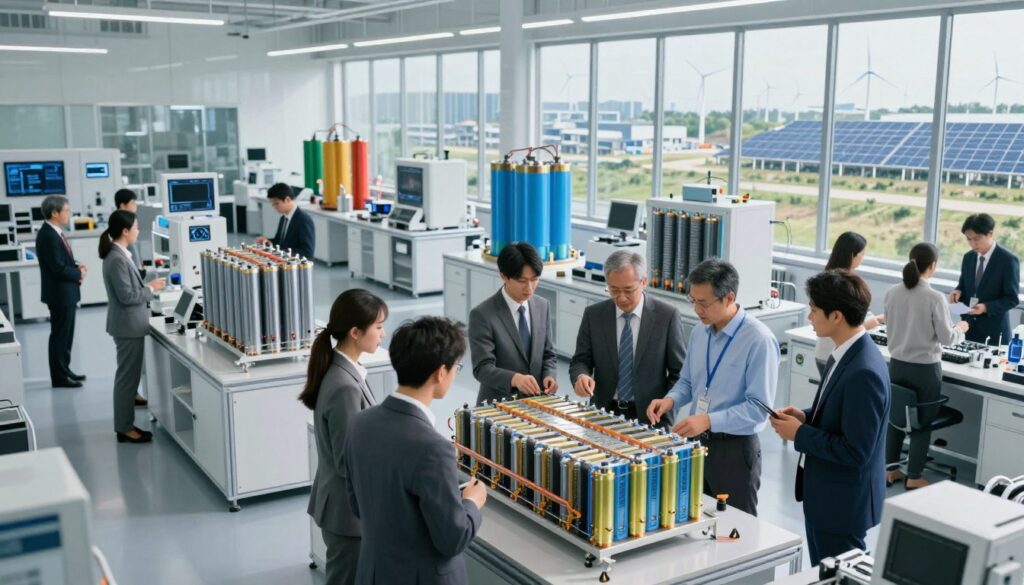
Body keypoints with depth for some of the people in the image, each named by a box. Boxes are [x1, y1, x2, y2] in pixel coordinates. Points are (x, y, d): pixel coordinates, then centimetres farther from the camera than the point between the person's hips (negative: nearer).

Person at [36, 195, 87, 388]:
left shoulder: (54, 232, 9)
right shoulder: (48, 236, -22)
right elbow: (58, 268, -24)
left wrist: (77, 266, 1)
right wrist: (79, 273, -10)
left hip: (66, 293, 10)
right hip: (60, 294, -10)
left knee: (66, 335, 18)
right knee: (59, 336, 0)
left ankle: (64, 370, 28)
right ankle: (59, 377, 8)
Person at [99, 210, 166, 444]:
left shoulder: (118, 255, 9)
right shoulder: (117, 259, -22)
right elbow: (127, 296, -23)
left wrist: (146, 287, 8)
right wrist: (151, 289, -11)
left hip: (129, 324, 10)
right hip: (129, 326, -10)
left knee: (128, 376, 16)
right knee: (127, 377, 0)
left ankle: (125, 424, 25)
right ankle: (124, 428, 9)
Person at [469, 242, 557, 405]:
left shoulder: (542, 306, 7)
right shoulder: (482, 315, -10)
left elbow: (548, 354, 13)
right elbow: (482, 368, -14)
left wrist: (548, 375, -7)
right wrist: (514, 378, -30)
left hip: (536, 402, 4)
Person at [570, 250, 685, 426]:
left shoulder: (667, 316, -3)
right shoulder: (593, 315, 3)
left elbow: (679, 372, 3)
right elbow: (580, 361, 7)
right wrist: (581, 376, -14)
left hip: (650, 418, -2)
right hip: (604, 414, 2)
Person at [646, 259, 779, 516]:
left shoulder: (759, 340, -18)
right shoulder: (699, 333, 5)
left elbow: (759, 407, -20)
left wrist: (708, 421, -27)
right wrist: (670, 400, -4)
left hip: (735, 449, -6)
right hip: (697, 443, 6)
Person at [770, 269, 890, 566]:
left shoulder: (864, 372, -28)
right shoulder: (846, 354, 2)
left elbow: (856, 451, -27)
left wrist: (799, 434, -18)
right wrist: (806, 416, 0)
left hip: (842, 502, -9)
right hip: (824, 494, 10)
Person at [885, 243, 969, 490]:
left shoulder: (892, 293, -4)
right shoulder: (935, 298, -19)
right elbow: (946, 338, -11)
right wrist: (960, 329, 9)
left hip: (897, 365, 5)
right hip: (925, 369, -4)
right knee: (922, 422, 9)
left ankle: (890, 470, 25)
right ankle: (913, 478, 17)